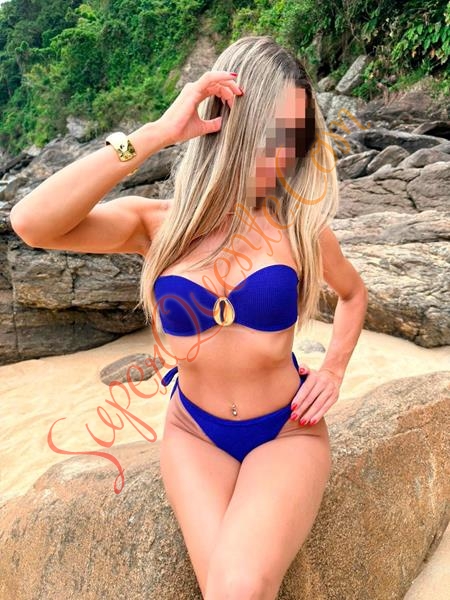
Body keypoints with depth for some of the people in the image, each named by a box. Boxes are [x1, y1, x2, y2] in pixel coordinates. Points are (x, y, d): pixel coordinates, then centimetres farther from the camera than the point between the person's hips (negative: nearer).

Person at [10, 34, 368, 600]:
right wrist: (157, 132, -27)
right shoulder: (158, 225, -10)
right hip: (194, 434, 1)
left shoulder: (300, 226, -8)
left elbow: (353, 292, 13)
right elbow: (31, 223, -27)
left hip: (286, 433, 0)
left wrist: (333, 370, -2)